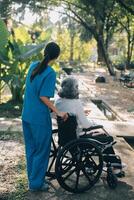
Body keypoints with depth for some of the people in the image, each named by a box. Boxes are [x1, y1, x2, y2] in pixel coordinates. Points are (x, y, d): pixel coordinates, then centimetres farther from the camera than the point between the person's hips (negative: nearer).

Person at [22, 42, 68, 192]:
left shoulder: (33, 65, 5)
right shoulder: (50, 73, -17)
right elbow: (43, 97, -20)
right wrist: (58, 112, -15)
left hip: (26, 115, 8)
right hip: (40, 118, -7)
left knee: (30, 148, 18)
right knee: (41, 151, 8)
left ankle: (32, 178, 32)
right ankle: (36, 183, 18)